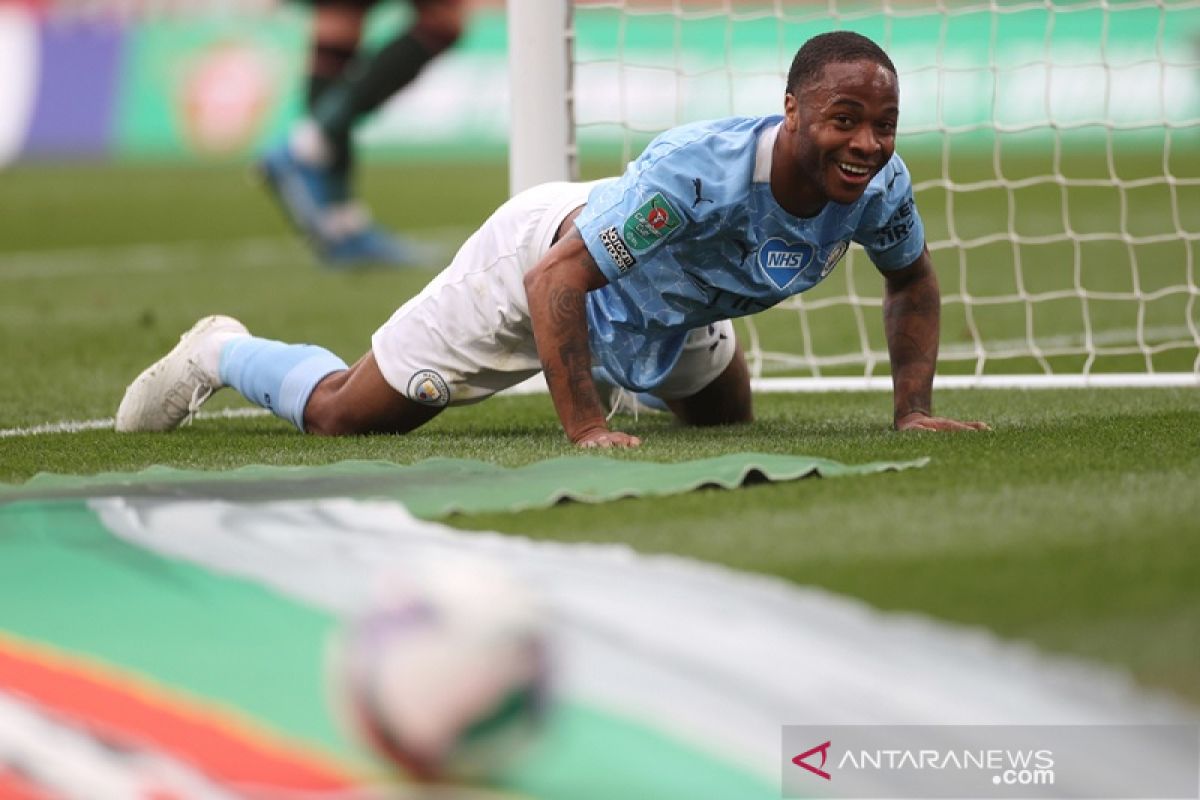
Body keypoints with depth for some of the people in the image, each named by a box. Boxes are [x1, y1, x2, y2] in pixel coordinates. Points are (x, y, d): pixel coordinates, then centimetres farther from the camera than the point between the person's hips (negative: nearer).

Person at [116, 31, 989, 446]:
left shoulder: (879, 186, -26)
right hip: (536, 262, -6)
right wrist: (584, 428, -44)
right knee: (339, 415, 7)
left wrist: (913, 407, -12)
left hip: (669, 310, 6)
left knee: (728, 416, 31)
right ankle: (217, 353, 36)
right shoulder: (696, 171, -46)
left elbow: (914, 285, -2)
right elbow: (555, 282, -41)